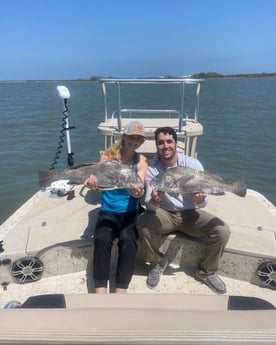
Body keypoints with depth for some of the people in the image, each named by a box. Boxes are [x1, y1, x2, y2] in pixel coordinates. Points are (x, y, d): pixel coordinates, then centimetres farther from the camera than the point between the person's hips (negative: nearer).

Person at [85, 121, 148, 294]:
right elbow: (100, 175, -16)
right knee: (101, 239, -27)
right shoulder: (109, 155, 0)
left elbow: (139, 189, -15)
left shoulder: (141, 160, 0)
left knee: (128, 239, -29)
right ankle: (100, 291, -20)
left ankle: (120, 292, -19)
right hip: (108, 211, 1)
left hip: (132, 211, 0)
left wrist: (138, 192, -40)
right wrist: (93, 181, -41)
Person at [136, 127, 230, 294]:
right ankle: (158, 262, 1)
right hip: (165, 214, 0)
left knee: (222, 230, -21)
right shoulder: (152, 169, -10)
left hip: (190, 213, 1)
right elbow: (149, 206, -14)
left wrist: (200, 200, -35)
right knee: (143, 223, -30)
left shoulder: (193, 164, -11)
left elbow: (202, 203, -10)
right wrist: (154, 202, -38)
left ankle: (207, 271, 8)